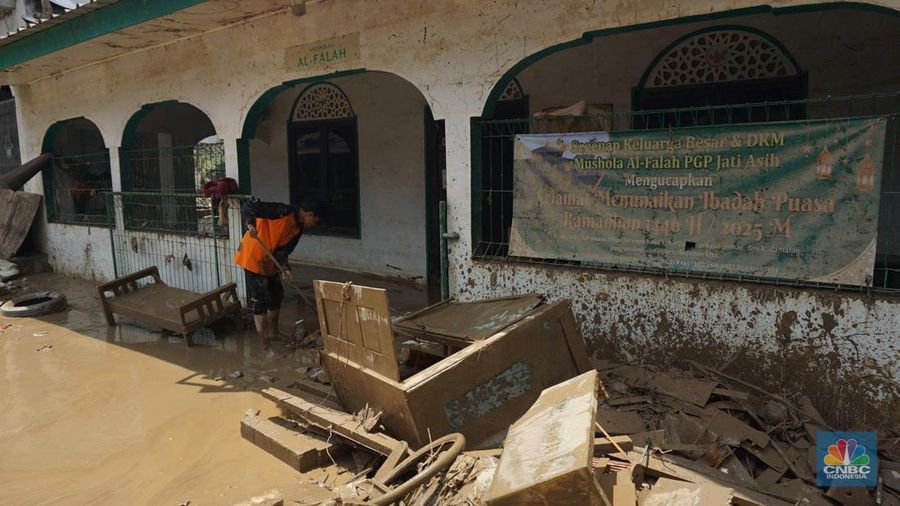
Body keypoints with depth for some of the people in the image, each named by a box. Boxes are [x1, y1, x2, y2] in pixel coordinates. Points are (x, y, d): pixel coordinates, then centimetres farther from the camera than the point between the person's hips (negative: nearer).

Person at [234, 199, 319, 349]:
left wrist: (285, 268, -18)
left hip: (270, 263, 9)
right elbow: (249, 206, -25)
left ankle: (273, 333, 37)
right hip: (254, 258, -9)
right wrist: (251, 224, -42)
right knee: (260, 301, -5)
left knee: (276, 297, 19)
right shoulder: (284, 212, -20)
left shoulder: (298, 229, 4)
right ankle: (265, 343, 3)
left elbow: (283, 251, 0)